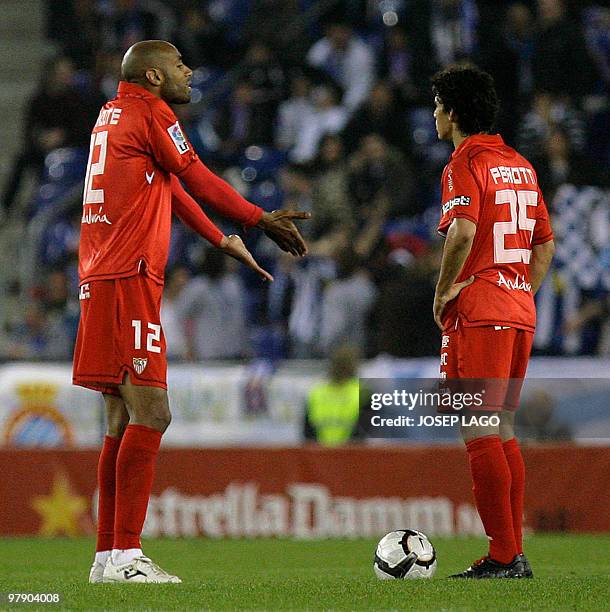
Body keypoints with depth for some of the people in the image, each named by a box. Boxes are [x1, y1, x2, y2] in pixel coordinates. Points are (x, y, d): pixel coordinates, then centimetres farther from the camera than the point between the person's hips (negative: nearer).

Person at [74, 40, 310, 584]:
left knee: (126, 419, 10)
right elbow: (199, 180, 0)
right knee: (150, 415, -13)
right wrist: (263, 220, 10)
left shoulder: (112, 114, 23)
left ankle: (108, 557, 10)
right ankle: (125, 556, -17)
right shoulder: (149, 112, -5)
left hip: (100, 279, 10)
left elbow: (169, 187, 31)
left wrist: (222, 240, 35)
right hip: (129, 280, -10)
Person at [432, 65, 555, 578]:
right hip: (520, 313, 9)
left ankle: (504, 556, -10)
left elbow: (462, 232, -24)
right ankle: (514, 553, 12)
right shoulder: (520, 165, 17)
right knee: (503, 432, 13)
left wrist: (443, 291, -13)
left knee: (480, 434, -7)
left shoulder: (466, 163, -8)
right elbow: (545, 243, 19)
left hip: (479, 311, -9)